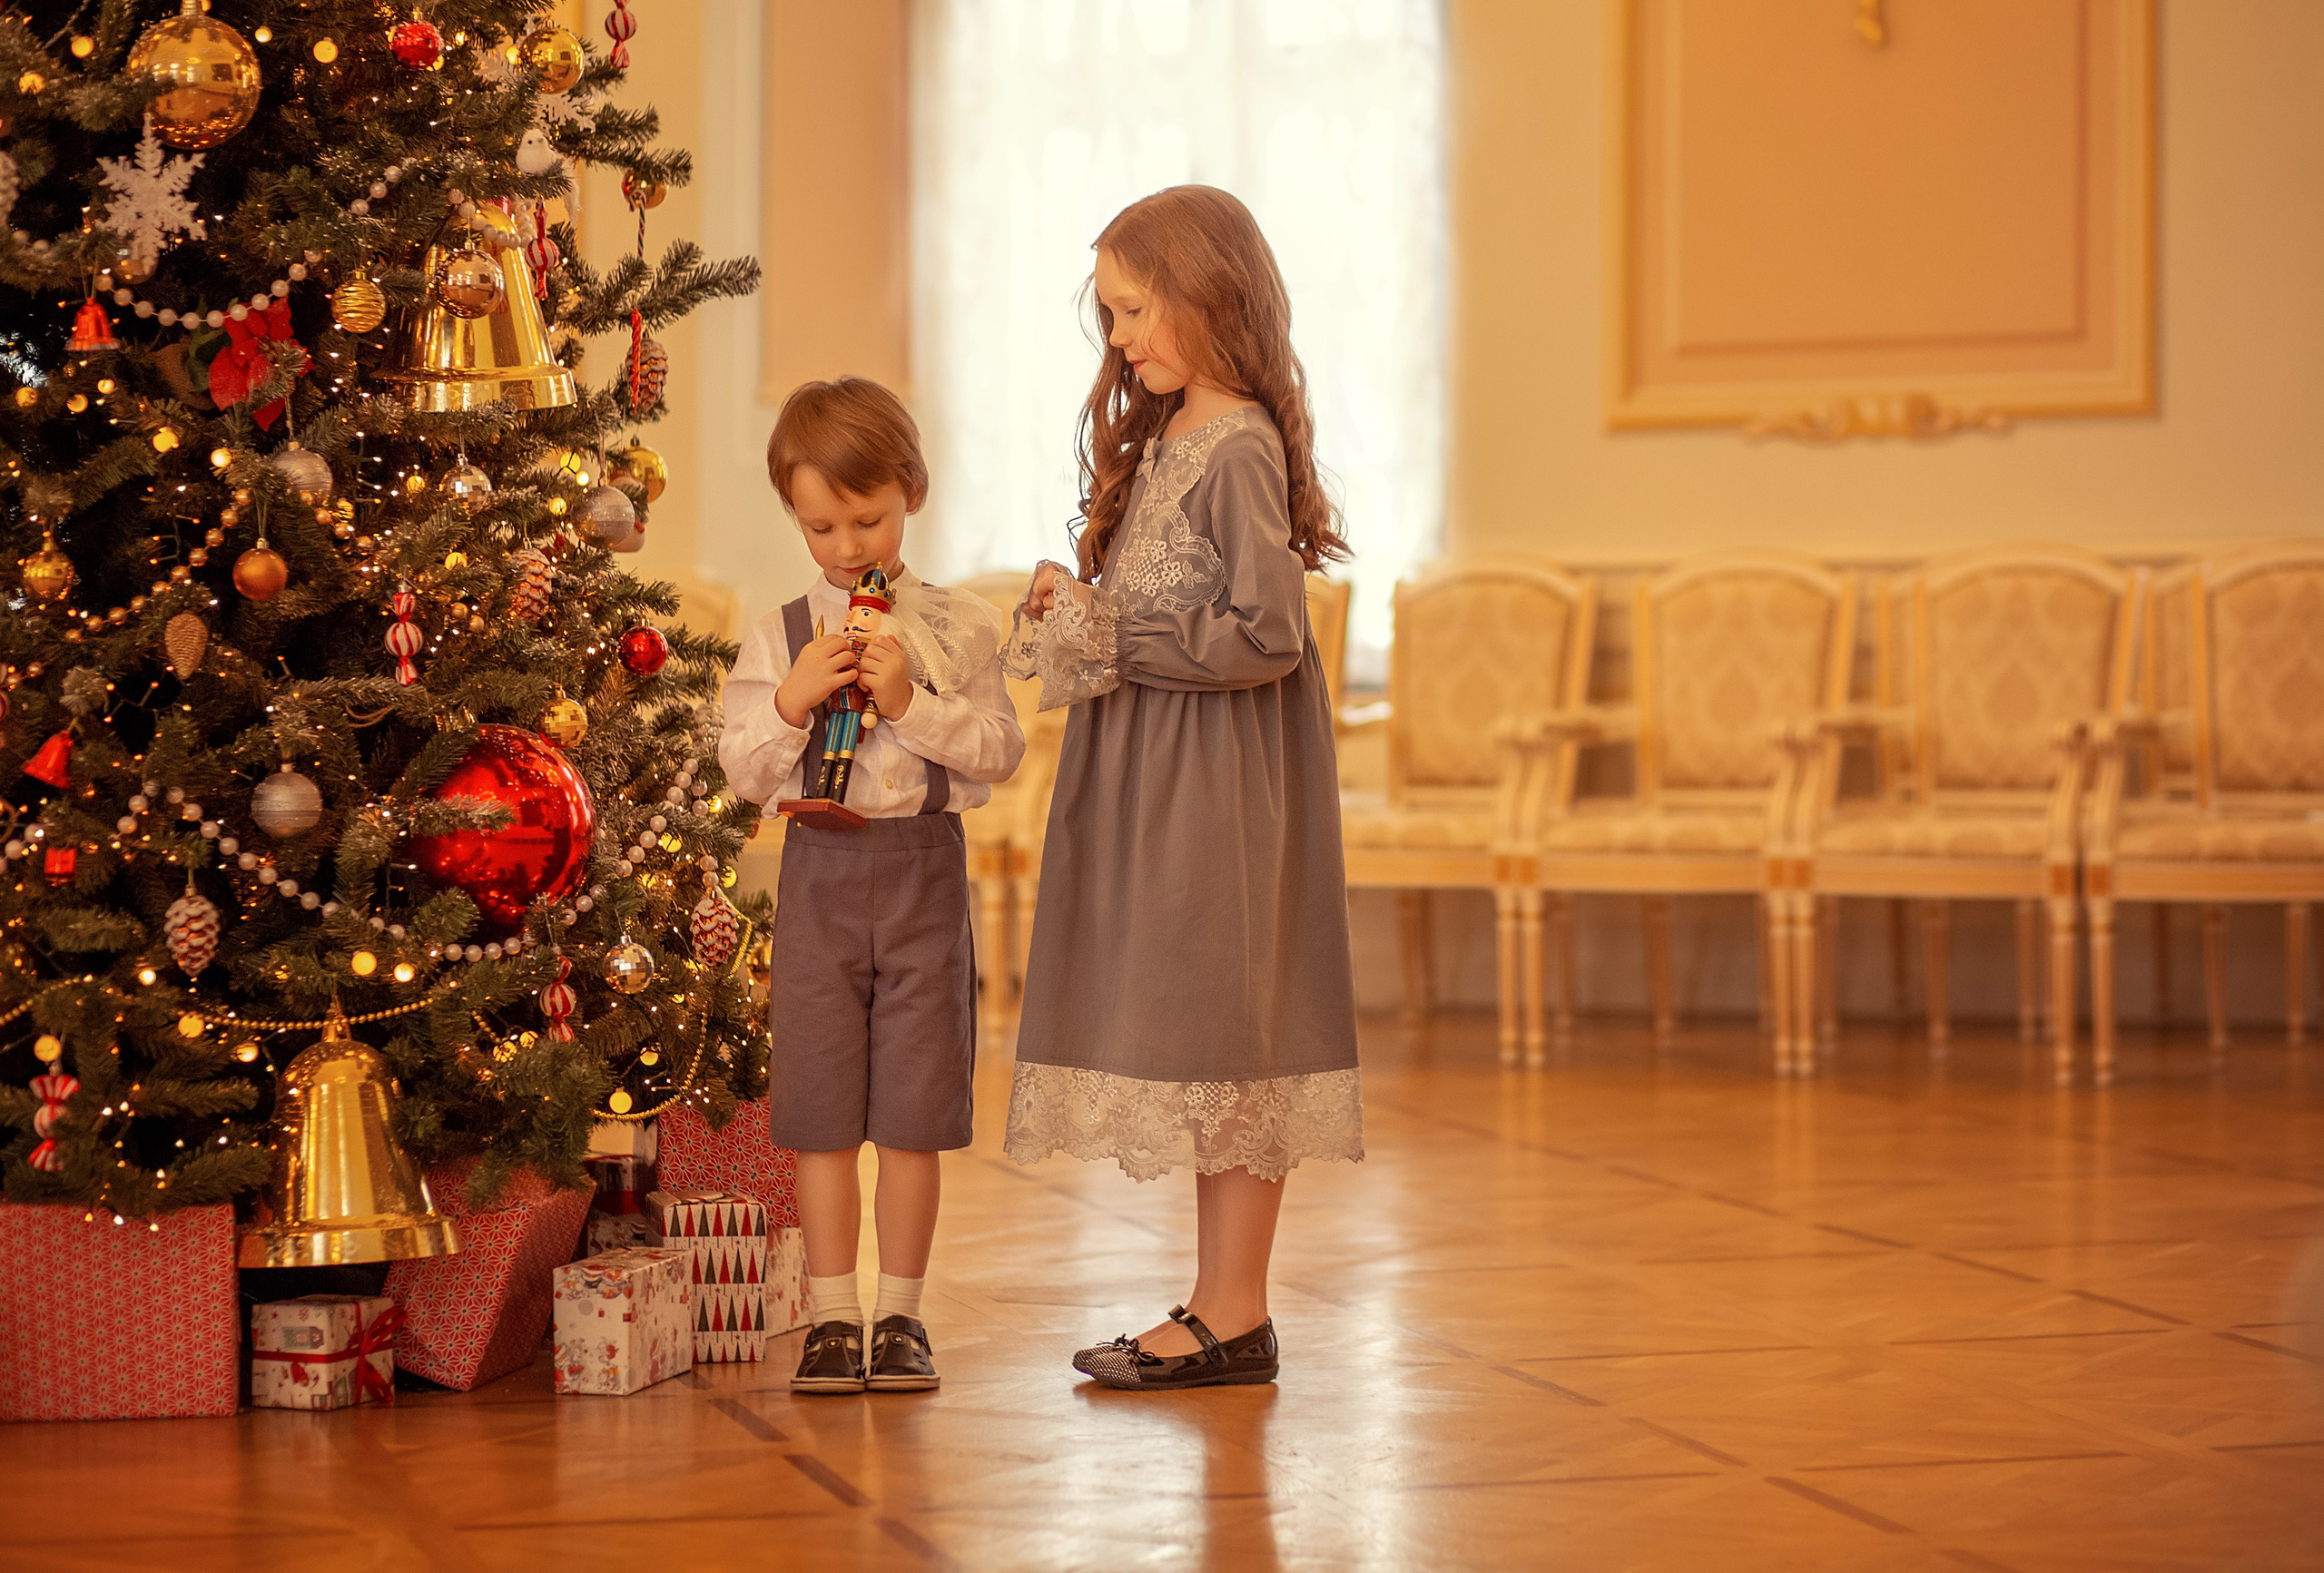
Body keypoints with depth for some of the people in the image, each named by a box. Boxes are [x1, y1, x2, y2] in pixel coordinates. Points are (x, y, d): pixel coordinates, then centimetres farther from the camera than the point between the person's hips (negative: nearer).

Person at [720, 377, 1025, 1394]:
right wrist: (793, 700, -14)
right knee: (821, 1111, 2)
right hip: (820, 869, 1)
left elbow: (999, 751, -4)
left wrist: (912, 702, -16)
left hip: (924, 864, -1)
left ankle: (901, 1313, 13)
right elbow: (743, 769, 1)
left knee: (913, 1115, 2)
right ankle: (831, 1317, 10)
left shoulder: (957, 628, 2)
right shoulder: (777, 639, 4)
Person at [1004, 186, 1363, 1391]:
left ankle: (1236, 1316, 1)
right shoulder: (1164, 438, 14)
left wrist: (1110, 639, -17)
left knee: (1220, 1021, -5)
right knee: (1189, 1025, 11)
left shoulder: (1239, 449, -15)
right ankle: (1220, 1300, 17)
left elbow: (1266, 631, -22)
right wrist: (1076, 614, 2)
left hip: (1221, 779, -10)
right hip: (1150, 773, 10)